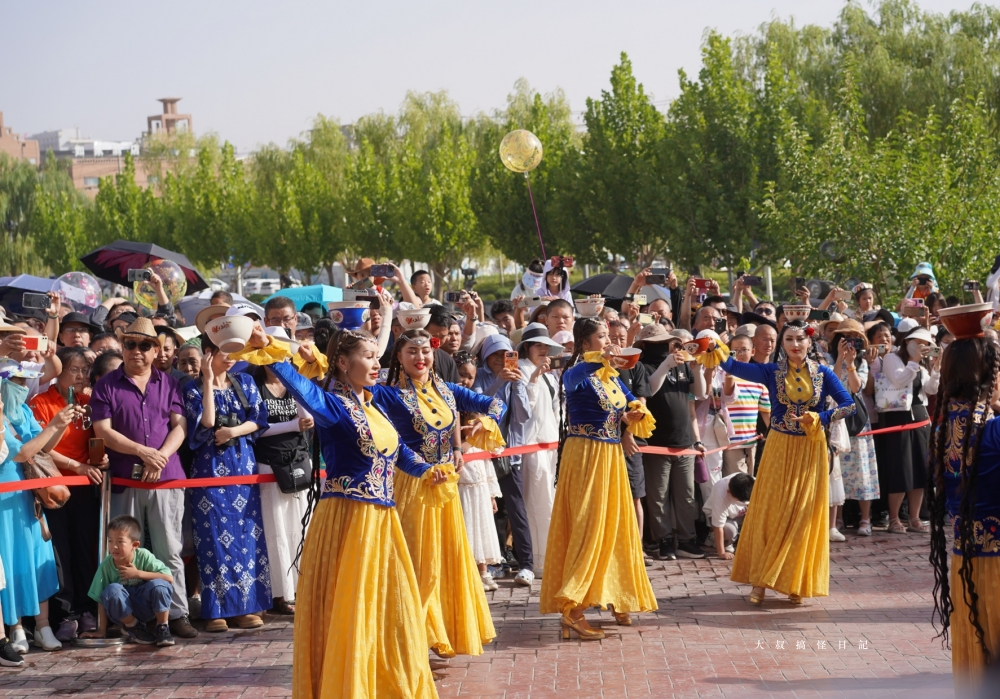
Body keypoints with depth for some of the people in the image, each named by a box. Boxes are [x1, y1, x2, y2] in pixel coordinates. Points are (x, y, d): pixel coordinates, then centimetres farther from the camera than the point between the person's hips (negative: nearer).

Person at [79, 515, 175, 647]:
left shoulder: (144, 557, -14)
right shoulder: (106, 566, -12)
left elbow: (169, 578, -22)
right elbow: (101, 601, -6)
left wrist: (138, 573, -25)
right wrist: (101, 631, -7)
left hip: (147, 608, -1)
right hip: (124, 612, 1)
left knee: (158, 585, -30)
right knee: (112, 590, -30)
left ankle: (162, 628, -9)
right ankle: (133, 627, -6)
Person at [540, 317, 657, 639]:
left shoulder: (612, 376, 12)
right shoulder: (578, 375, -13)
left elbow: (632, 405, 18)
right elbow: (570, 379, -36)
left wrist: (630, 418, -4)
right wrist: (600, 360, -50)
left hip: (612, 457, 8)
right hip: (585, 455, -8)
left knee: (615, 525, 13)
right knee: (587, 527, -10)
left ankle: (616, 598, 26)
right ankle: (570, 608, -10)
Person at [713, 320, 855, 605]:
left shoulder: (822, 373, 0)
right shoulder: (772, 372, -2)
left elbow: (849, 405, -4)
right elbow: (736, 367, -17)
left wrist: (818, 418, -14)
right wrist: (717, 354, -35)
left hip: (811, 451, 1)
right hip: (779, 449, 0)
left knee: (804, 516, 4)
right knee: (770, 513, 0)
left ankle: (796, 583, 13)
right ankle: (761, 580, 6)